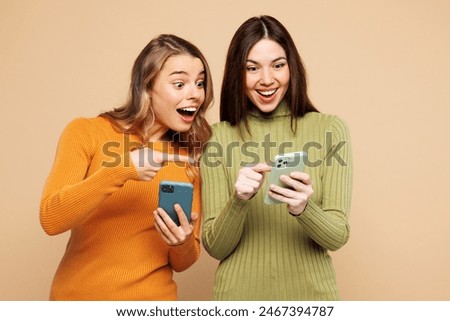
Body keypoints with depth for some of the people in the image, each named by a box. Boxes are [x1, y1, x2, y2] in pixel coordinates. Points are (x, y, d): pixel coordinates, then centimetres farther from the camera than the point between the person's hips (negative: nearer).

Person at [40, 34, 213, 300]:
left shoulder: (192, 158, -3)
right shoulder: (86, 133, -9)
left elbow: (182, 262, 2)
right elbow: (50, 219, -18)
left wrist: (183, 244, -19)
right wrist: (118, 172, -29)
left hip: (154, 296, 2)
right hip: (79, 294, -1)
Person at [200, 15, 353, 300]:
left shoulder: (330, 129, -8)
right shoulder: (219, 137, -8)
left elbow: (337, 236, -9)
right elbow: (215, 246, -8)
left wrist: (303, 208, -28)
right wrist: (238, 201, -25)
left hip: (311, 292, 0)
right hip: (239, 293, 0)